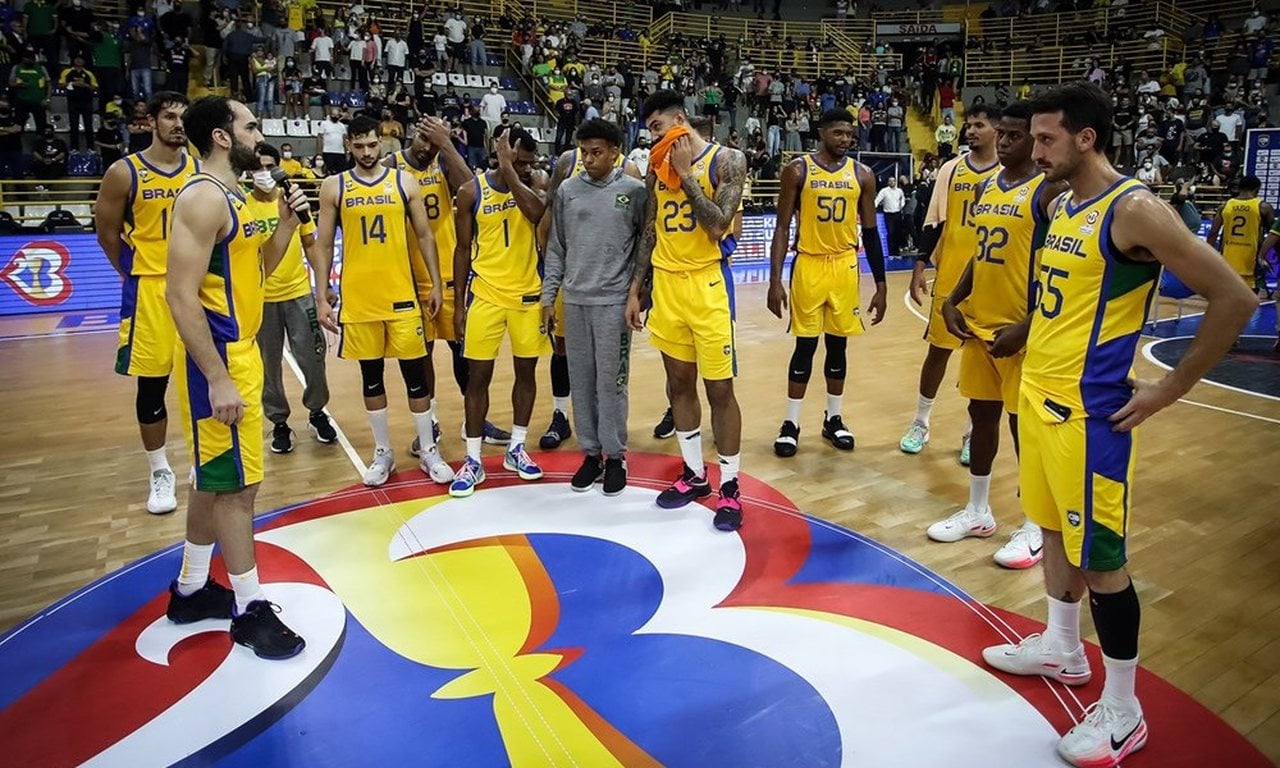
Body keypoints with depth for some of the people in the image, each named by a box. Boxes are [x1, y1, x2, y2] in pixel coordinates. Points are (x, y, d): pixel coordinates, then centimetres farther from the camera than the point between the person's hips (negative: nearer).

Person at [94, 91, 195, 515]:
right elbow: (107, 231, 3)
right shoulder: (124, 172, -5)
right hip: (150, 289, -2)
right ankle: (159, 471, 18)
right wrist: (134, 274, 6)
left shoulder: (202, 168, 3)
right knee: (152, 384, 4)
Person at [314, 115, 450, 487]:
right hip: (358, 297, 1)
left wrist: (436, 284, 1)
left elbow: (424, 237, 6)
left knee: (415, 372, 3)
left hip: (401, 294, 0)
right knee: (371, 375, 9)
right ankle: (383, 452, 22)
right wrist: (321, 297, -1)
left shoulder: (404, 182, 3)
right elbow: (324, 245, 4)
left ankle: (429, 451, 15)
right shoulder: (334, 186, 3)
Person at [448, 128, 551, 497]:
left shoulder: (535, 180, -2)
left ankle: (516, 448, 27)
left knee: (526, 370, 10)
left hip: (528, 293, 1)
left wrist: (509, 170, -22)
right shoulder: (471, 191, -4)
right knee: (478, 376, 2)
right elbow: (463, 249, 1)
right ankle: (473, 460, 12)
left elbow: (536, 211, -25)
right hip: (486, 294, -1)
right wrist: (459, 303, 0)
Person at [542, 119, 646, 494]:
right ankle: (591, 452, 21)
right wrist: (549, 296, 7)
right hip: (574, 300, 3)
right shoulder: (567, 190, 6)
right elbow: (556, 248, 10)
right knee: (581, 381, 8)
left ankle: (615, 456, 15)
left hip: (614, 301, -3)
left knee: (611, 382, 2)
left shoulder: (634, 190, -2)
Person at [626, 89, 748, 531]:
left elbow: (719, 227, -19)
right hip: (666, 284, 6)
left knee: (720, 389, -1)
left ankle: (730, 487, 11)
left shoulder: (726, 160, -7)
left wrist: (685, 174, -15)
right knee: (679, 384, 11)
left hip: (707, 285, -5)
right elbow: (650, 233, 14)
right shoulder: (658, 167, 9)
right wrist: (635, 290, 10)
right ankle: (694, 475, 25)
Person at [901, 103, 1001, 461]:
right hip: (949, 277, 1)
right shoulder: (950, 169, 4)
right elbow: (934, 221, 4)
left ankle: (974, 432, 19)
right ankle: (921, 422, 22)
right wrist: (920, 266, -3)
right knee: (938, 349, 8)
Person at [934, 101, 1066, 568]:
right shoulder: (986, 189, 12)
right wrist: (954, 302, 5)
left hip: (1022, 329, -7)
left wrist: (1026, 328, -20)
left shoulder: (1049, 191, -12)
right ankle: (977, 513, 28)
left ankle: (1036, 528, 16)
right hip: (978, 322, 8)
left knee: (1026, 424, 1)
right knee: (981, 414, 14)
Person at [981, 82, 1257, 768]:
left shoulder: (1134, 208, -16)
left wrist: (1169, 389, -14)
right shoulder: (1060, 206, 10)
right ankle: (1061, 648, 39)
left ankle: (1122, 710, 17)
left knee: (1099, 555, 0)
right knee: (1053, 527, 20)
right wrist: (1036, 351, 16)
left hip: (1088, 408, -9)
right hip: (1037, 391, 9)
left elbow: (1235, 299, -17)